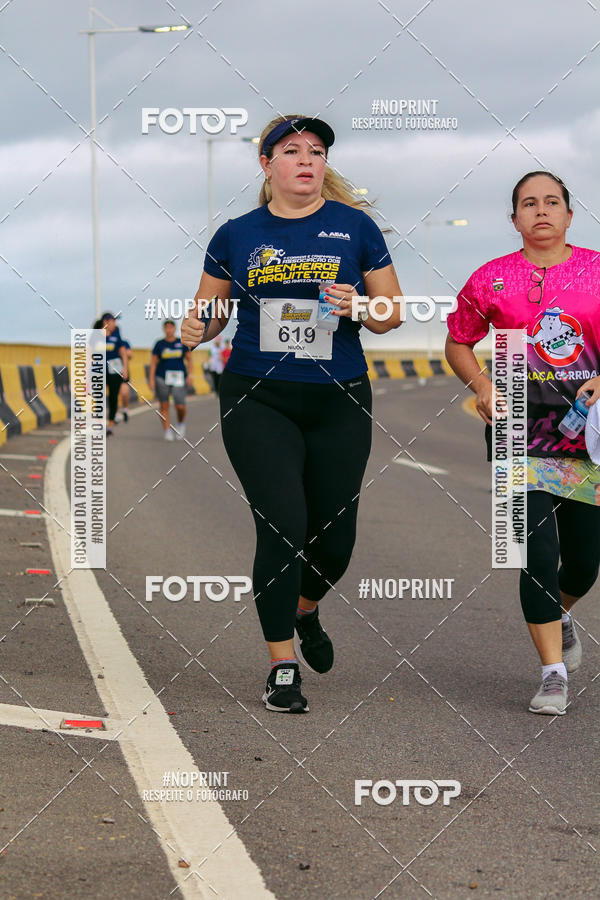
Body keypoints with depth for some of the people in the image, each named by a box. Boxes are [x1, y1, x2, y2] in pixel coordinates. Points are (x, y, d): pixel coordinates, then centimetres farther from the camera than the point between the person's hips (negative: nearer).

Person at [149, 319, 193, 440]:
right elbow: (153, 363, 4)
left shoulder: (182, 343, 6)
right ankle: (167, 431, 7)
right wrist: (151, 379, -4)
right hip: (162, 378, 0)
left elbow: (189, 359, 11)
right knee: (164, 406, -1)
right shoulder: (159, 344, 4)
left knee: (180, 406, -10)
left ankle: (181, 424, 19)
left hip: (179, 377, 0)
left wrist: (190, 375, 0)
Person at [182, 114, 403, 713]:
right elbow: (210, 309, 12)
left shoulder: (355, 227, 4)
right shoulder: (236, 235, 6)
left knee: (334, 539, 5)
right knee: (282, 526, -14)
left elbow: (392, 313, 6)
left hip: (339, 404, 1)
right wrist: (195, 329, -11)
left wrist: (358, 307, -15)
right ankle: (282, 667, -2)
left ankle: (304, 611, 40)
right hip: (257, 400, -1)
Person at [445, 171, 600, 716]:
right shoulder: (493, 280, 2)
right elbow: (458, 343, 12)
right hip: (523, 430, -1)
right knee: (538, 552, -10)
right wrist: (483, 386, -5)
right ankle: (554, 674, -2)